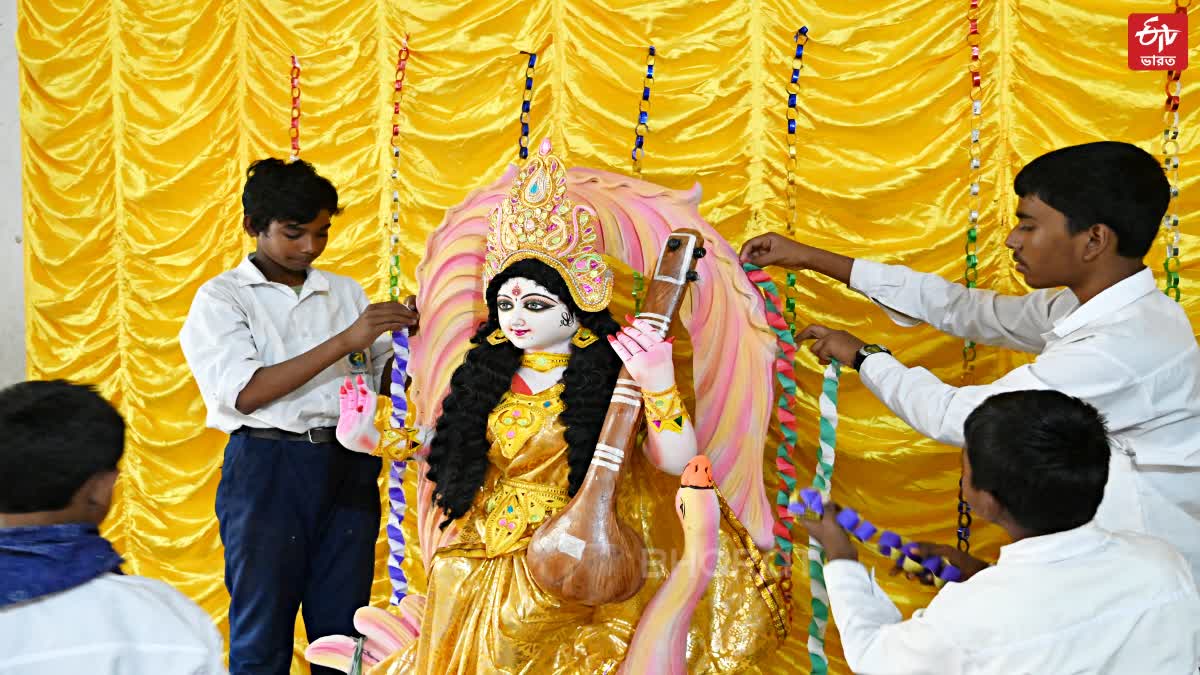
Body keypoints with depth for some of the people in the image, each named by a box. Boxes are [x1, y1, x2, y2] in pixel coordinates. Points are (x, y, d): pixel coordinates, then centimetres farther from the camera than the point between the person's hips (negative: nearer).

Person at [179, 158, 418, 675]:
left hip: (348, 466, 4)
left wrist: (409, 339, -7)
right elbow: (245, 393, -14)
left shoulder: (345, 292, 12)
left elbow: (382, 381, 14)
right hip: (267, 467, -4)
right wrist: (344, 341, -18)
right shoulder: (222, 297, 0)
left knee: (342, 628, 10)